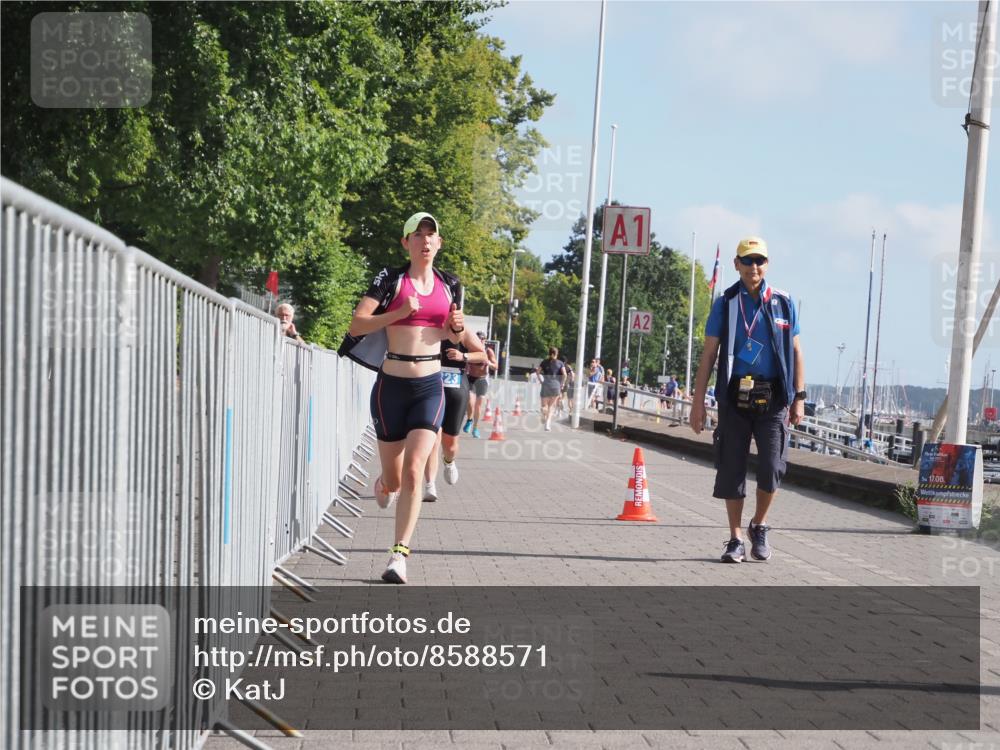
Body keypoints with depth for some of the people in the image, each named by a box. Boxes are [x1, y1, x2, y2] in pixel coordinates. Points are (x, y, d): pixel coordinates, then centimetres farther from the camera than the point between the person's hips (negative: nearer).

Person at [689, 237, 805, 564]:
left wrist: (799, 398, 6)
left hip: (773, 399, 0)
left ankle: (759, 526, 18)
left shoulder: (783, 302, 7)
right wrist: (698, 401, -1)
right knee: (731, 472, 2)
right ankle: (736, 539, 14)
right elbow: (708, 354, 4)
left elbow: (795, 351, 11)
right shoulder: (725, 304, 4)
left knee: (771, 470, -8)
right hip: (735, 398, 0)